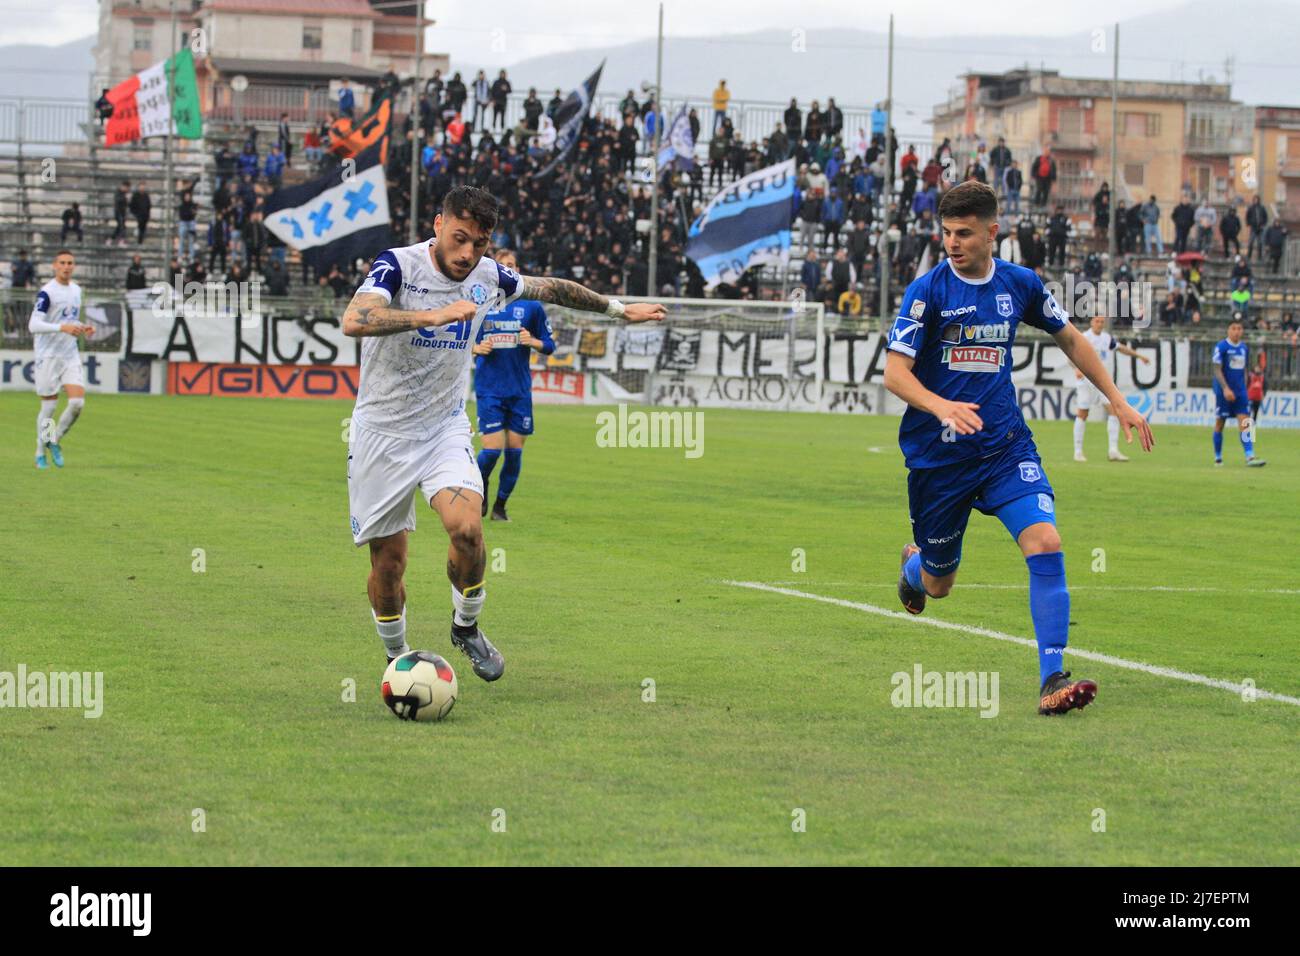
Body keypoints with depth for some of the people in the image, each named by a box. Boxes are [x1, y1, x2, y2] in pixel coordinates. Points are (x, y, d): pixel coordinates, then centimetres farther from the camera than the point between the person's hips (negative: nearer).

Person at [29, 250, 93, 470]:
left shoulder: (76, 290, 11)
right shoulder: (47, 292, -12)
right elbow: (33, 325, -21)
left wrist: (83, 329, 5)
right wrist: (62, 328, -31)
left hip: (71, 355, 6)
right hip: (48, 356, -6)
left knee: (77, 402, -8)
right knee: (49, 406, 0)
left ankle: (55, 441, 12)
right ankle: (41, 452, 16)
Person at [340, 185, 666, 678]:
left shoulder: (488, 277, -1)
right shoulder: (398, 265, -17)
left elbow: (552, 288, 19)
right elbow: (354, 320, -35)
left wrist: (617, 308, 26)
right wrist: (432, 315, -45)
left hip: (445, 428, 3)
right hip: (383, 431, -3)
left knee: (466, 528, -22)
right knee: (388, 560, 0)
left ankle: (466, 627, 4)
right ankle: (396, 658, 25)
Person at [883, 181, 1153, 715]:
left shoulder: (1020, 284, 2)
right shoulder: (928, 290, -10)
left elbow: (1070, 339, 19)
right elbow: (894, 373, -13)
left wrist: (1118, 401, 15)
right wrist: (941, 407, -32)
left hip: (1005, 445, 2)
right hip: (938, 454, -2)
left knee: (1045, 544, -21)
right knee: (938, 585, 11)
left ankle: (1053, 679, -20)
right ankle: (914, 564, 50)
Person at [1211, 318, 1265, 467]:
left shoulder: (1244, 348, 9)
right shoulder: (1221, 347, -8)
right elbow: (1217, 370, -13)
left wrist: (1243, 387, 14)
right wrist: (1225, 388, -23)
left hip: (1240, 392, 4)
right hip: (1223, 391, -4)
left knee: (1244, 423, -7)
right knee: (1219, 423, 4)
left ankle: (1250, 457, -15)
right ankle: (1218, 457, 16)